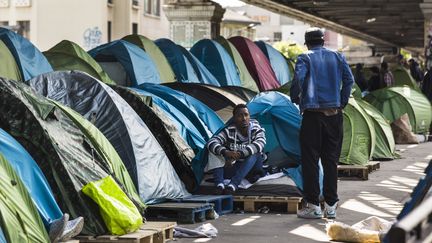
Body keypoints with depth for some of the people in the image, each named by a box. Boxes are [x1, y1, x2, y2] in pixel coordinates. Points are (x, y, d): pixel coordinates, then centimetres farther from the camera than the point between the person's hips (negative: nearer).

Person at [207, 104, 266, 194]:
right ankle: (220, 185, -41)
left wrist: (239, 155, -48)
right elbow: (211, 143, -24)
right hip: (233, 168, 1)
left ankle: (233, 185, -46)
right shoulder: (229, 132, -10)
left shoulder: (257, 130, -12)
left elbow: (259, 144, -36)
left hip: (251, 169, -1)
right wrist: (225, 152, -46)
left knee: (254, 154, -35)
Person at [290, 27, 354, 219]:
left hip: (312, 115, -4)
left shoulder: (305, 58, -2)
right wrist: (342, 102, 9)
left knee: (310, 160, 2)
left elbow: (298, 79, -17)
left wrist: (295, 98, -1)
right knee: (331, 160, 9)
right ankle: (331, 206, 11)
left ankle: (313, 206, 2)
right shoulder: (337, 57, 10)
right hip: (335, 114, 4)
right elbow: (349, 79, 2)